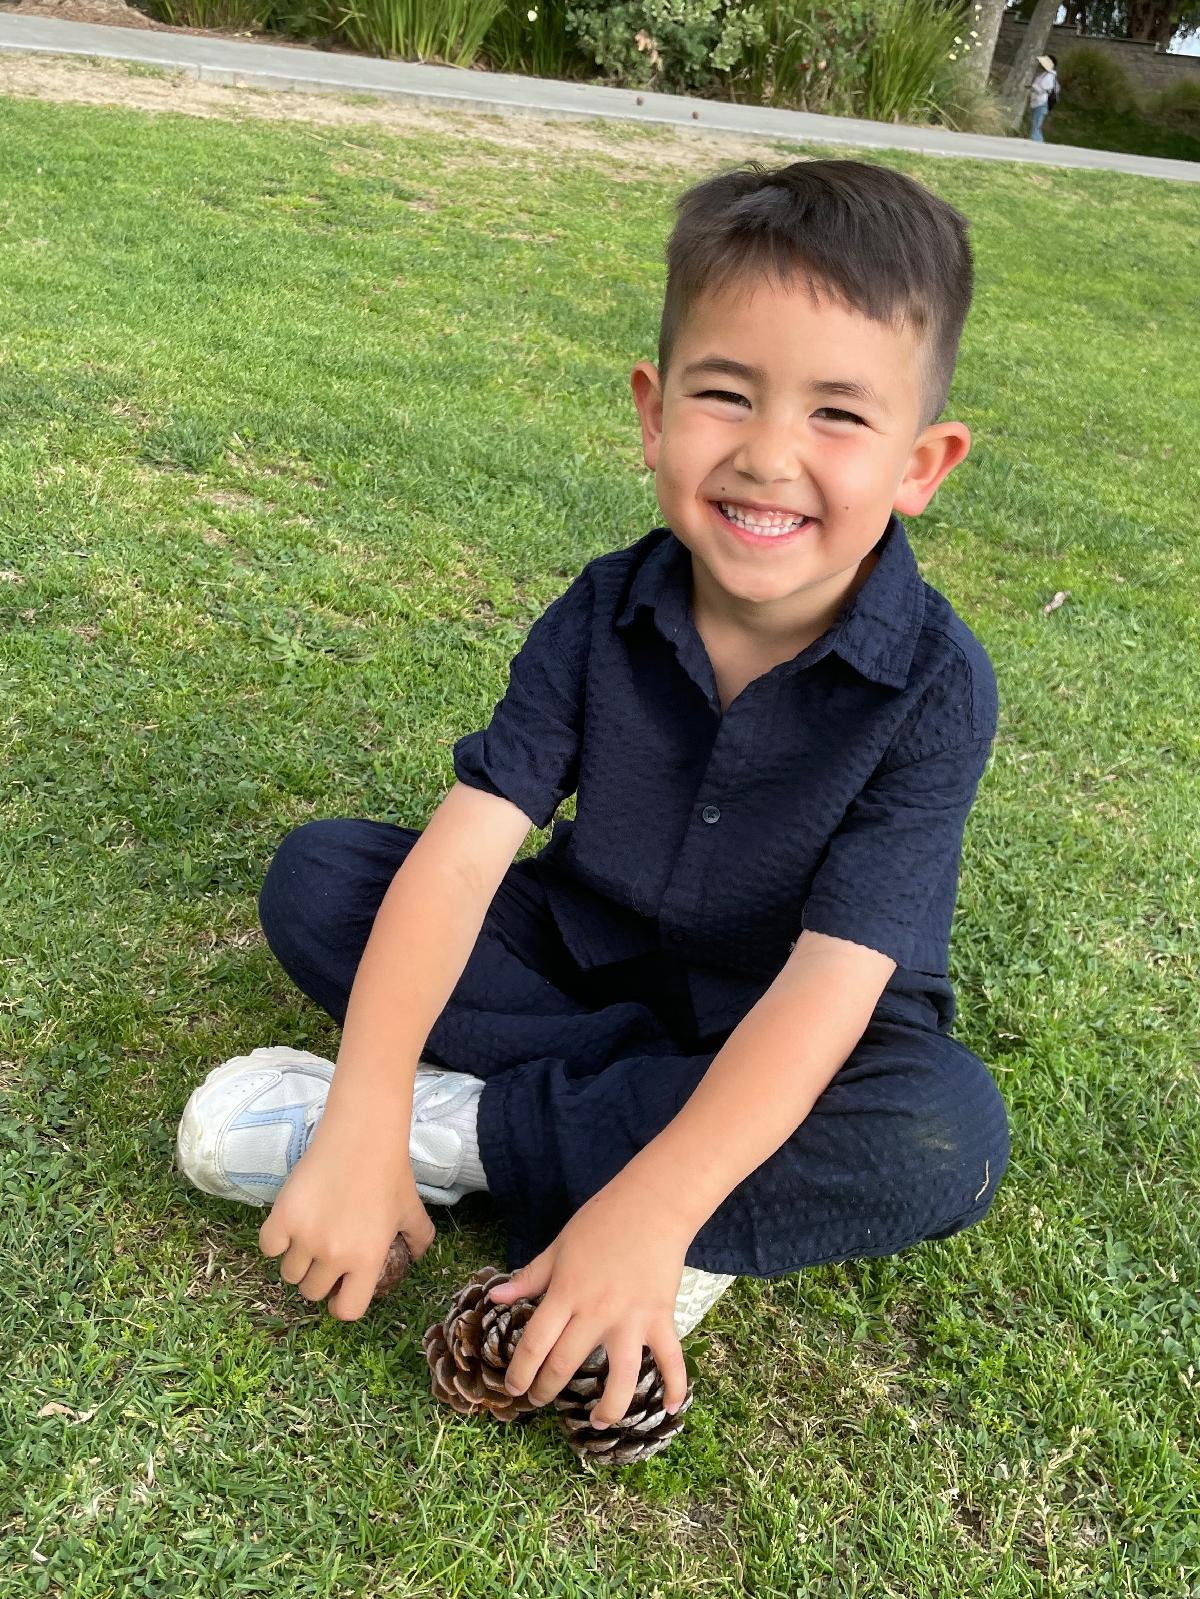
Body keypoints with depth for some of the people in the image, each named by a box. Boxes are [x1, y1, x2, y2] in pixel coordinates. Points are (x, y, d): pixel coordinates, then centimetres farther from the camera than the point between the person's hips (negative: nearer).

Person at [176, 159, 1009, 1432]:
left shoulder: (933, 686, -23)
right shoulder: (604, 616, -14)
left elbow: (830, 980, -30)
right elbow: (465, 848, -23)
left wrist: (652, 1207, -40)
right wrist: (360, 1122, -34)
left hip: (785, 1045, -2)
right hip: (584, 961, 3)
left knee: (945, 1133, -35)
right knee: (316, 874, -12)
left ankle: (462, 1132, -24)